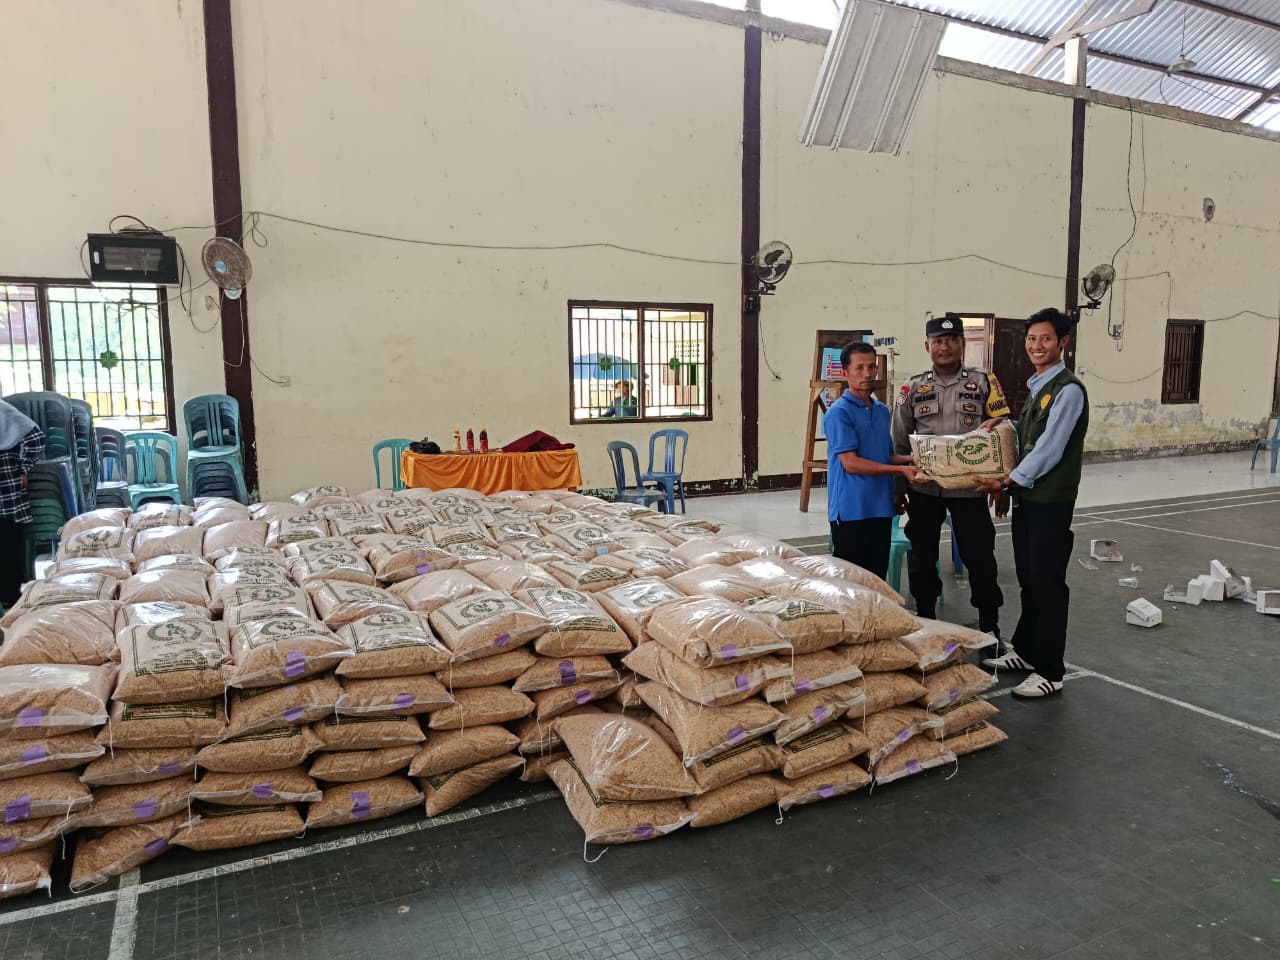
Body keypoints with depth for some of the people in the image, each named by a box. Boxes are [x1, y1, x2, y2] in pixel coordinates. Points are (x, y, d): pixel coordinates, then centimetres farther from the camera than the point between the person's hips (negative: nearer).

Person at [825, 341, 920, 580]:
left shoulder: (883, 411, 13)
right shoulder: (839, 412, -11)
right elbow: (851, 463, -16)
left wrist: (911, 460, -1)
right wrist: (901, 470, -17)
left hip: (881, 508, 7)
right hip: (851, 511, -7)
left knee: (878, 576, 13)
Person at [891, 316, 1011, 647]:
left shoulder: (984, 382, 1)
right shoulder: (913, 387, 5)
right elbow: (900, 442, 8)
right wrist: (898, 489, 6)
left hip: (970, 487, -1)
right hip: (924, 488, 2)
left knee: (979, 557, 3)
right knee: (921, 557, 9)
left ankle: (989, 627, 18)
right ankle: (925, 621, 25)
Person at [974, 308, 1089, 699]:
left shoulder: (1068, 390, -14)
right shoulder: (1036, 387, 14)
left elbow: (1049, 449, -18)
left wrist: (1008, 481, -12)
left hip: (1051, 501, -8)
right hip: (1026, 497, 8)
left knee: (1048, 584, -2)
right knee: (1028, 579, 17)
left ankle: (1050, 672, 7)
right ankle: (1024, 650, 31)